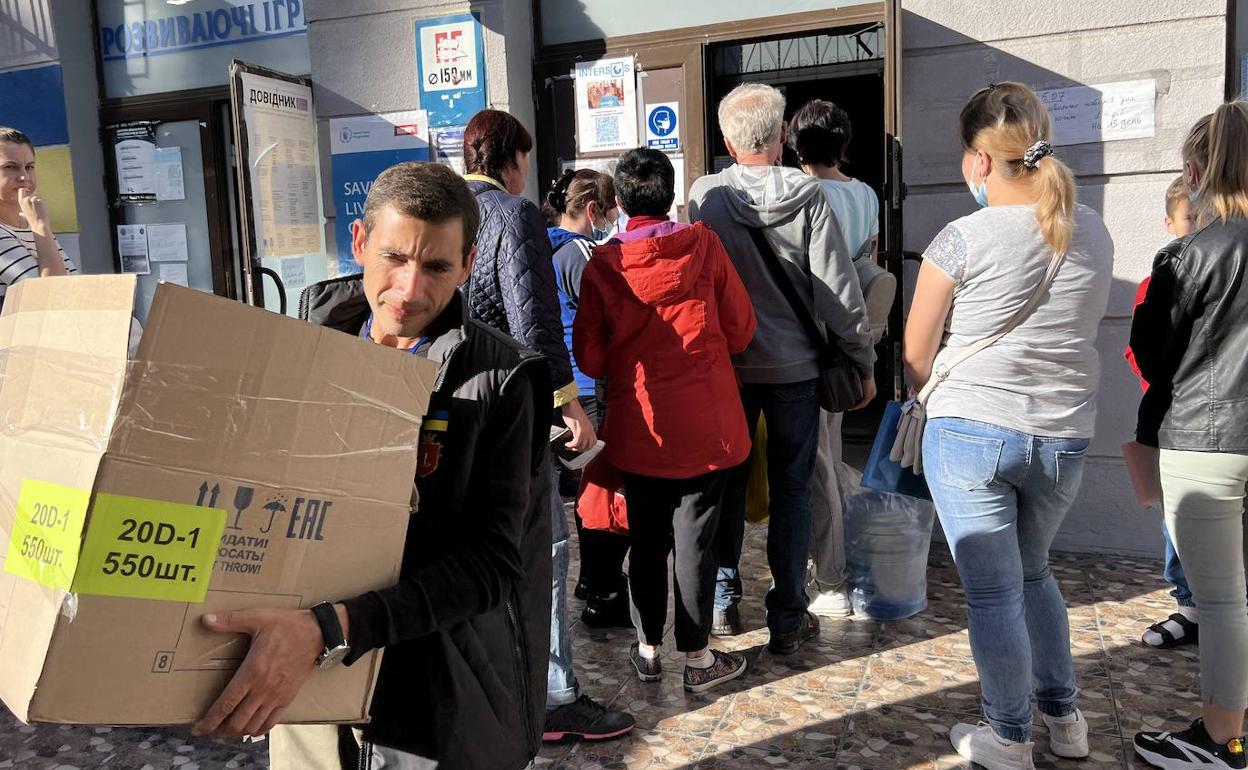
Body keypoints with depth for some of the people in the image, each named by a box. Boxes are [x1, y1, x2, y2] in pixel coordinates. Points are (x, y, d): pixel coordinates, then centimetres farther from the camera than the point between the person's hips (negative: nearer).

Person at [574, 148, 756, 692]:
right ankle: (698, 657, 17)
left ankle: (648, 649, 27)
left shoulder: (602, 264, -5)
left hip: (637, 428, 1)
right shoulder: (703, 246, -6)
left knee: (646, 540, 15)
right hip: (704, 424, -1)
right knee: (695, 540, 7)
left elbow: (590, 357, -2)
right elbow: (741, 331, -1)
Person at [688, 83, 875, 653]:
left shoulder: (704, 195, -7)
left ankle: (722, 600, 24)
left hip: (725, 365, 1)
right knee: (791, 492, 8)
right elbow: (839, 293, -11)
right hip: (794, 367, -1)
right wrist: (863, 363, -1)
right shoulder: (809, 195, -11)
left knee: (726, 483, 15)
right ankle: (787, 617, 15)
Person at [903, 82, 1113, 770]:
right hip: (1064, 437, 6)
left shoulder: (964, 238, -13)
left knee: (994, 592, 7)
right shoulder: (1094, 234, 3)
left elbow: (916, 357, -5)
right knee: (1032, 571, 25)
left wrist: (943, 397, 14)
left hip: (971, 434, -5)